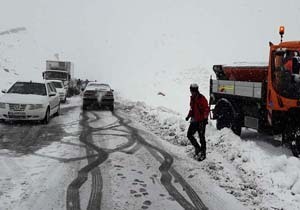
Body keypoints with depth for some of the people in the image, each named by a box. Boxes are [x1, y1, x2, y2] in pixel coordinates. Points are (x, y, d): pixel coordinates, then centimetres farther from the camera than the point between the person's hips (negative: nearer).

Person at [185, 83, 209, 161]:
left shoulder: (202, 99, -15)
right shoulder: (192, 98, 9)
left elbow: (206, 109, -16)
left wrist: (205, 118, -26)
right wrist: (189, 116, 12)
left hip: (201, 121, -8)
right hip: (194, 120, 8)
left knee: (201, 137, 0)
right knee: (189, 135, 7)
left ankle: (203, 154, 13)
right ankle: (198, 149, 23)